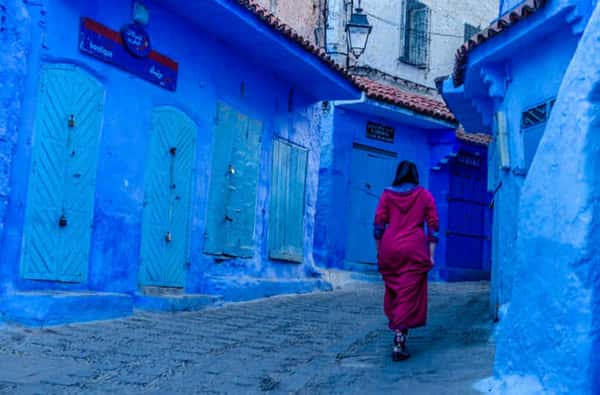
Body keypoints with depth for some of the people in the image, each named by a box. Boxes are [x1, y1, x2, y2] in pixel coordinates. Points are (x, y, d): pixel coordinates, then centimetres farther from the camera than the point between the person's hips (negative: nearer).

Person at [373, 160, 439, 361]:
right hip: (415, 250, -1)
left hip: (390, 249, 2)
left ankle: (396, 331, 19)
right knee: (409, 295, -2)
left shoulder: (387, 194, 9)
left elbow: (379, 224, 5)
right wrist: (431, 255, 4)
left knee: (392, 292, 15)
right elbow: (433, 226, 3)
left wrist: (379, 251, 11)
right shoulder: (425, 195, 8)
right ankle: (399, 342, -8)